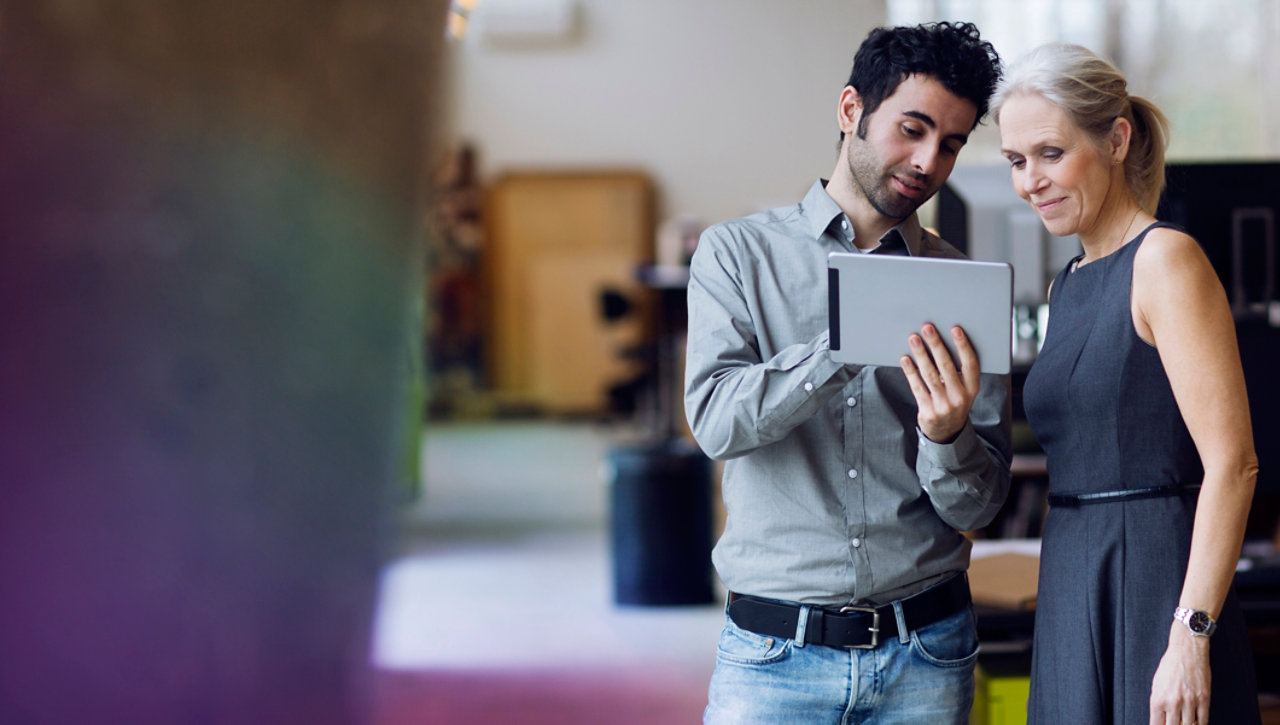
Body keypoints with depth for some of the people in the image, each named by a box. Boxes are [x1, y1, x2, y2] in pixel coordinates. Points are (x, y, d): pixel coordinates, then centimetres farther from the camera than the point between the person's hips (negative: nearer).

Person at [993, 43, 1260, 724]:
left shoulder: (1164, 260, -9)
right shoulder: (1068, 286, 16)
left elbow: (1232, 464, -16)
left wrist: (1192, 637, -21)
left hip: (1155, 592, -8)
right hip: (1070, 599, 8)